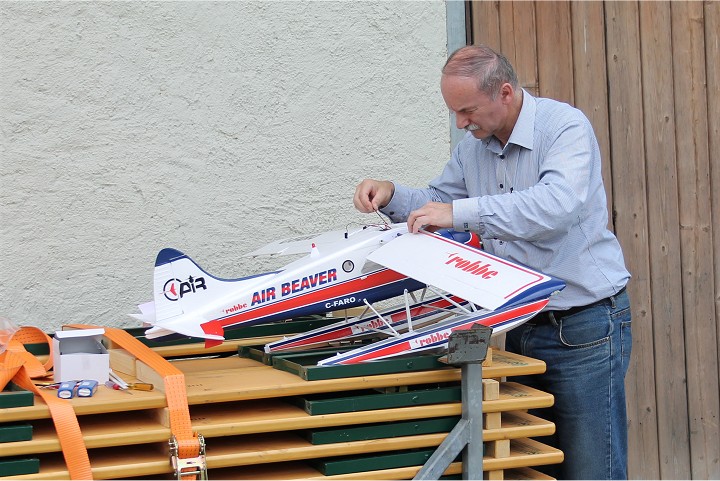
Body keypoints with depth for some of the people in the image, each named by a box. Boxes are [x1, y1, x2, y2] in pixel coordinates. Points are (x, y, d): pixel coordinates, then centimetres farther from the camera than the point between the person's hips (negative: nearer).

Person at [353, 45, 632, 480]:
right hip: (518, 325, 7)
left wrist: (461, 211, -35)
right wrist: (391, 197, 0)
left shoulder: (565, 127, -15)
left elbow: (557, 204, -33)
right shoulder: (474, 146, 9)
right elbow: (438, 201, 21)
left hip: (582, 327, -7)